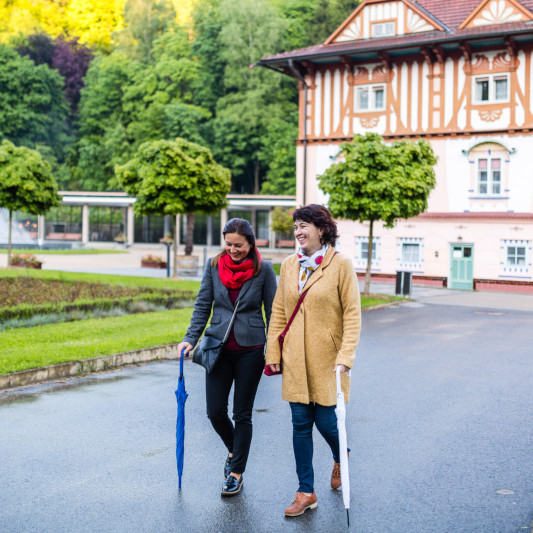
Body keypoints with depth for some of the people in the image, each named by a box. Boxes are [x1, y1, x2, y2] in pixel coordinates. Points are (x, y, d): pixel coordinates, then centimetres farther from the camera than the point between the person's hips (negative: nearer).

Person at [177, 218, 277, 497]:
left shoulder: (263, 269, -6)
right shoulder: (214, 265, 1)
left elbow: (272, 311, -1)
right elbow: (203, 306, 5)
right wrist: (190, 339, -4)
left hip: (250, 349, -2)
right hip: (219, 348, 2)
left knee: (242, 413, 5)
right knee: (215, 411, 2)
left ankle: (236, 472, 19)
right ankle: (234, 451, 32)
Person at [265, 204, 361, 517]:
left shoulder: (341, 265, -6)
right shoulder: (289, 266, 7)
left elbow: (352, 314, -8)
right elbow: (278, 312, 11)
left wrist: (345, 356, -16)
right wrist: (273, 353, 7)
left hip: (326, 359, -4)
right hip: (295, 360, 4)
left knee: (326, 422, 2)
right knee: (301, 425, 6)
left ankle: (340, 459, 37)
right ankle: (306, 492, 17)